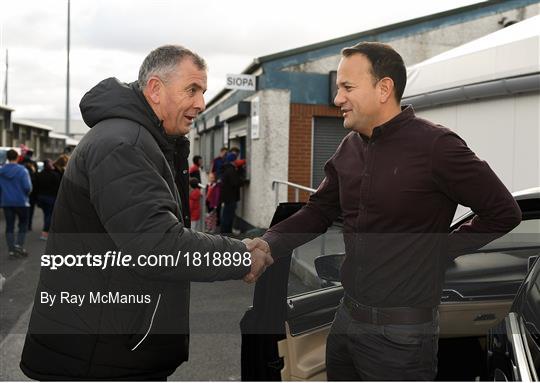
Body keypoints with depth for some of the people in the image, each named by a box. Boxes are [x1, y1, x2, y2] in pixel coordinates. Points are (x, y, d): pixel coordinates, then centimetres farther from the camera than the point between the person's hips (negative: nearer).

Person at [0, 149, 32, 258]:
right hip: (21, 202, -3)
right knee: (23, 224, 12)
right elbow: (28, 187, -16)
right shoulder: (22, 170, -12)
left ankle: (11, 250, 9)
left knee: (9, 226, 9)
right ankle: (19, 245, -2)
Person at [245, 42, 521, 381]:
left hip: (401, 333, -6)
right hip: (347, 318, 7)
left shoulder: (435, 145, -16)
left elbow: (505, 212, -9)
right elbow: (317, 212, 10)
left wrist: (442, 250, -7)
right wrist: (269, 244, -5)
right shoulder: (349, 148, 6)